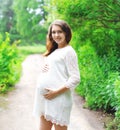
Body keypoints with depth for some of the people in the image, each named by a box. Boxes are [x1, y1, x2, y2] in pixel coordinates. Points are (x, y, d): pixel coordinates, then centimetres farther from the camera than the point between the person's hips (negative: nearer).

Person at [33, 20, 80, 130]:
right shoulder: (53, 51, 16)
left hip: (58, 99, -8)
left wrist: (56, 92, -16)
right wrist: (43, 69, 3)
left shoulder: (68, 51, -6)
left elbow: (75, 79, -12)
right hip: (44, 98, 8)